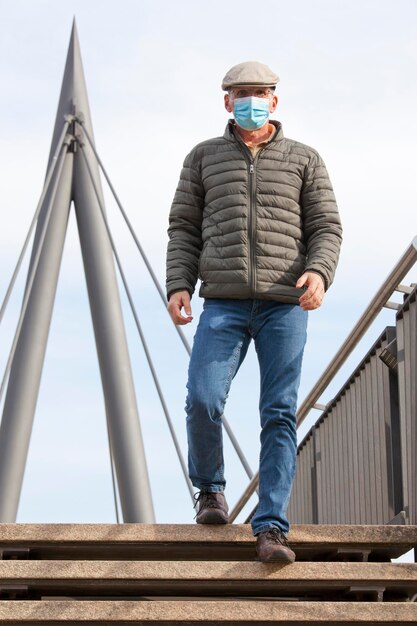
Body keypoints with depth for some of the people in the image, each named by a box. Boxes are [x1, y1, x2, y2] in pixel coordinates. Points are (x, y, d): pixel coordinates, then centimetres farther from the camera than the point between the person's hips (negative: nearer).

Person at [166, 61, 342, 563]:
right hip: (224, 302, 1)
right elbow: (184, 228, 14)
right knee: (203, 399, -15)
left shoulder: (304, 160, 12)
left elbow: (326, 228, 6)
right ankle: (210, 489, 13)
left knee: (280, 414, -8)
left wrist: (319, 273, -14)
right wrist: (178, 285, -2)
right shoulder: (204, 157, 15)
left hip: (285, 303, 0)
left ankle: (271, 528, -10)